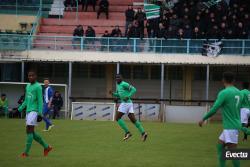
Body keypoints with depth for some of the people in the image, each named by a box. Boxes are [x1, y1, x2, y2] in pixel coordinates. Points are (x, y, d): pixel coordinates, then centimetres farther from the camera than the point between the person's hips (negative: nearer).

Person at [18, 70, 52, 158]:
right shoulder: (28, 86, 17)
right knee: (31, 132, 8)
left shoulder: (38, 87, -7)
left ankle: (26, 152, -12)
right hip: (28, 111, 9)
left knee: (29, 130, -12)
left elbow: (40, 101, -11)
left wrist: (40, 114, -16)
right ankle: (46, 147, 19)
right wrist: (19, 109, 17)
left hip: (34, 111, -9)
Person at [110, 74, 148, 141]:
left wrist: (128, 97, -23)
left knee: (117, 118, -3)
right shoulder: (118, 85, 21)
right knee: (133, 120, 3)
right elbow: (118, 95, 32)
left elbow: (134, 89, -15)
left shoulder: (124, 84, -8)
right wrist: (113, 93, 13)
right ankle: (143, 133, -6)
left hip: (125, 103, -10)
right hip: (129, 103, 10)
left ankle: (127, 132, -6)